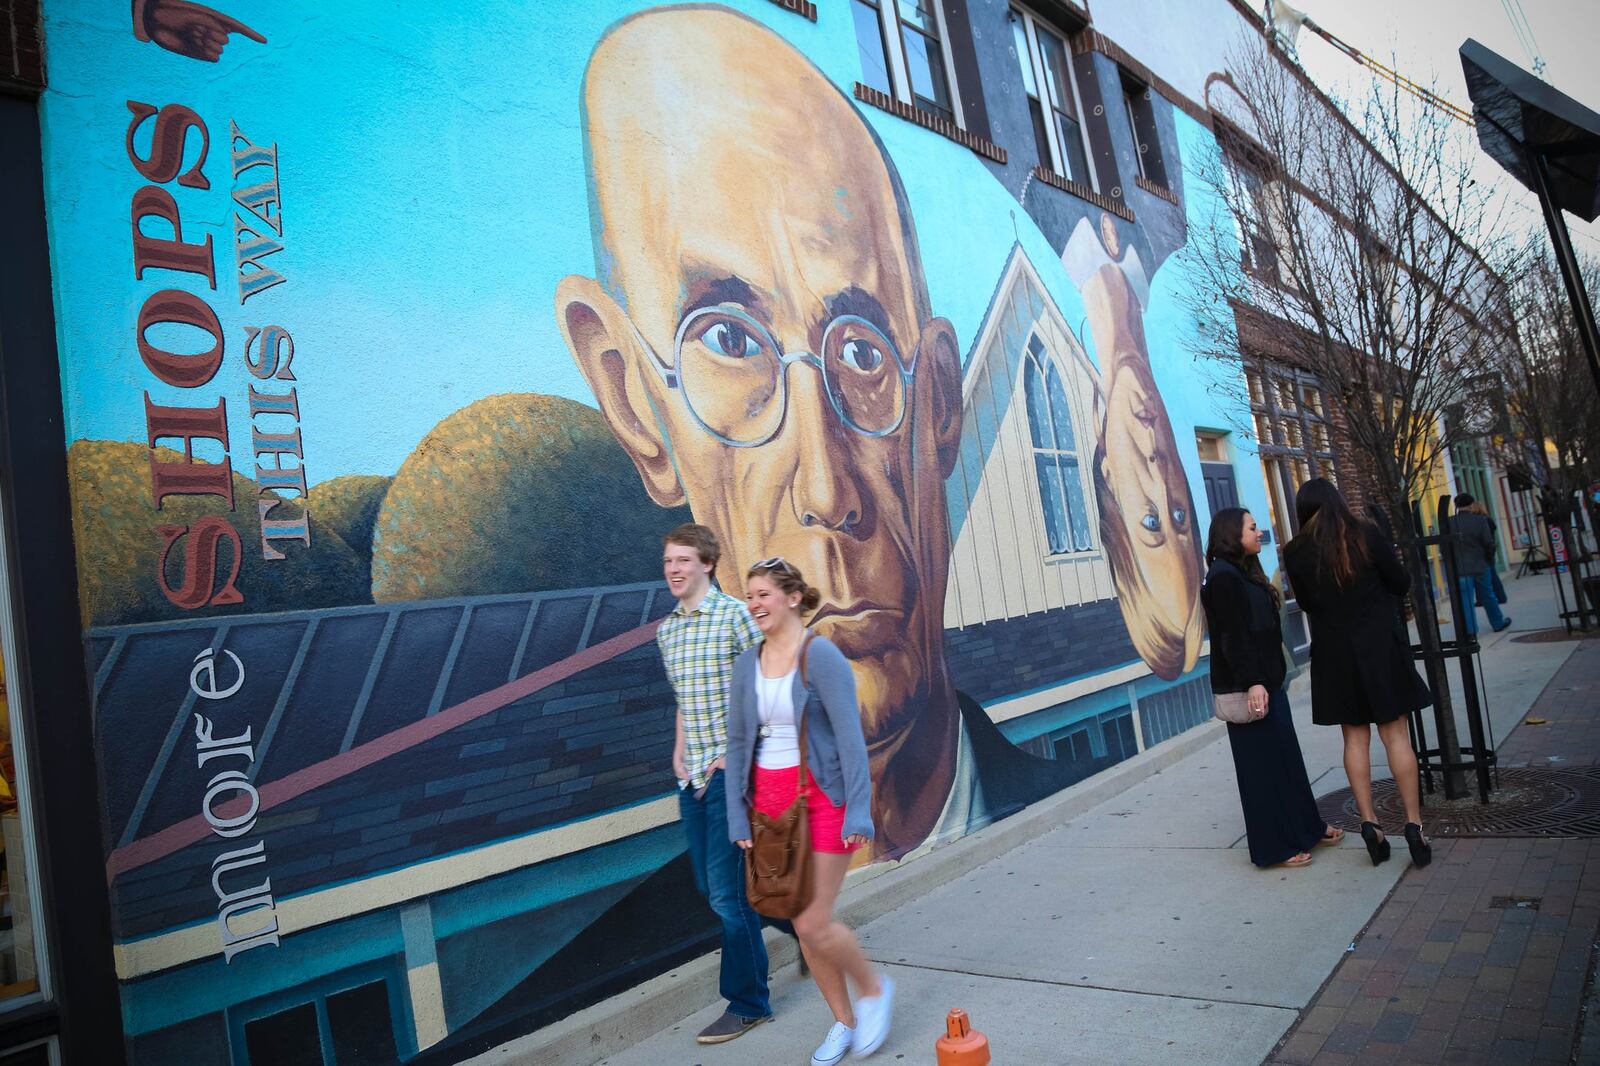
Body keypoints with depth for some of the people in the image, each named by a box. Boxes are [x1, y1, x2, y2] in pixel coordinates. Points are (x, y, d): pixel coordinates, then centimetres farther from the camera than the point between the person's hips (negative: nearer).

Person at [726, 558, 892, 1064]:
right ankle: (844, 1022, 31)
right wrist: (737, 817, 3)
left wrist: (859, 811, -19)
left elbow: (850, 736, -16)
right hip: (770, 800, 6)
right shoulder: (747, 664, 4)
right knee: (803, 924, 11)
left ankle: (874, 988, 23)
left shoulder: (821, 656, -14)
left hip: (823, 797, -6)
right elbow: (737, 743, 6)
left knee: (814, 923, -7)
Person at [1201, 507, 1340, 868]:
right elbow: (1232, 636, -21)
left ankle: (1304, 828, 30)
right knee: (1263, 765, -2)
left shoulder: (1244, 573, 16)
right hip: (1247, 688, -10)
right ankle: (1274, 846, 8)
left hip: (1266, 681, 10)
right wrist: (1251, 682, -25)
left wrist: (1269, 678, 19)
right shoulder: (1222, 577, -15)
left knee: (1286, 757, 17)